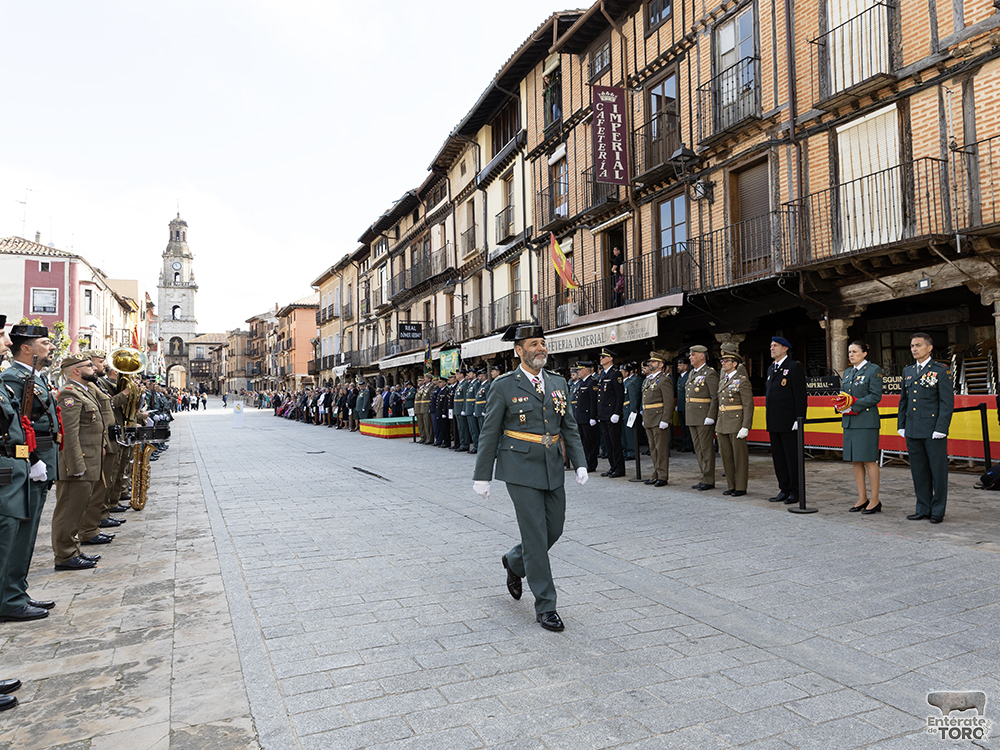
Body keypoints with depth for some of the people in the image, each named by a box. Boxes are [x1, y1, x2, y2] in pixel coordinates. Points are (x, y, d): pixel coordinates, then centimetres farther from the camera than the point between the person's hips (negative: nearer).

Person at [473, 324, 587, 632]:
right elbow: (489, 433, -3)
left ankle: (514, 562, 40)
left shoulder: (558, 384, 10)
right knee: (536, 536, -3)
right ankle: (545, 606, 10)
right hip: (520, 470, -6)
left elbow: (569, 428, 12)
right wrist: (482, 476, -3)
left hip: (552, 469, 6)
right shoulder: (504, 386, -5)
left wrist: (580, 464, 1)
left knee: (554, 529, 12)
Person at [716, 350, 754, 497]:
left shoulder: (742, 381, -9)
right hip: (723, 424, 8)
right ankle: (731, 486, 20)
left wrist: (745, 427, -18)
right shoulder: (722, 379, 14)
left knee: (740, 457, 0)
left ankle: (741, 488, 8)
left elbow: (748, 406, -12)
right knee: (726, 456, 11)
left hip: (736, 424, -8)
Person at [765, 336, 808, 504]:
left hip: (788, 421, -8)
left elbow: (800, 395, -12)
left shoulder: (795, 367, -7)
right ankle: (784, 490, 20)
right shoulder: (771, 369, 17)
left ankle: (795, 492, 8)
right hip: (773, 422, 8)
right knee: (778, 457, 11)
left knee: (792, 457, 0)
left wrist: (799, 419, -17)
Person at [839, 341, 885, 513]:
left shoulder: (874, 370, -4)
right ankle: (862, 498, 17)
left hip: (866, 421, -7)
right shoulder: (847, 372, 18)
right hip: (849, 421, 7)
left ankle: (875, 500, 4)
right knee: (855, 460, 9)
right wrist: (841, 404, -3)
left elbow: (875, 396, -11)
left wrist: (854, 404, -17)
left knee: (869, 460, -4)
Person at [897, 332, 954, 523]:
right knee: (918, 471, 11)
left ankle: (938, 510, 13)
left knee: (938, 470, 3)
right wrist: (901, 425, 12)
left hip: (933, 430, -5)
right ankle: (923, 509, 20)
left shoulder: (941, 371, -3)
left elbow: (947, 402, -8)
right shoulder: (907, 371, 14)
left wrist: (941, 429, -15)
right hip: (912, 431, 6)